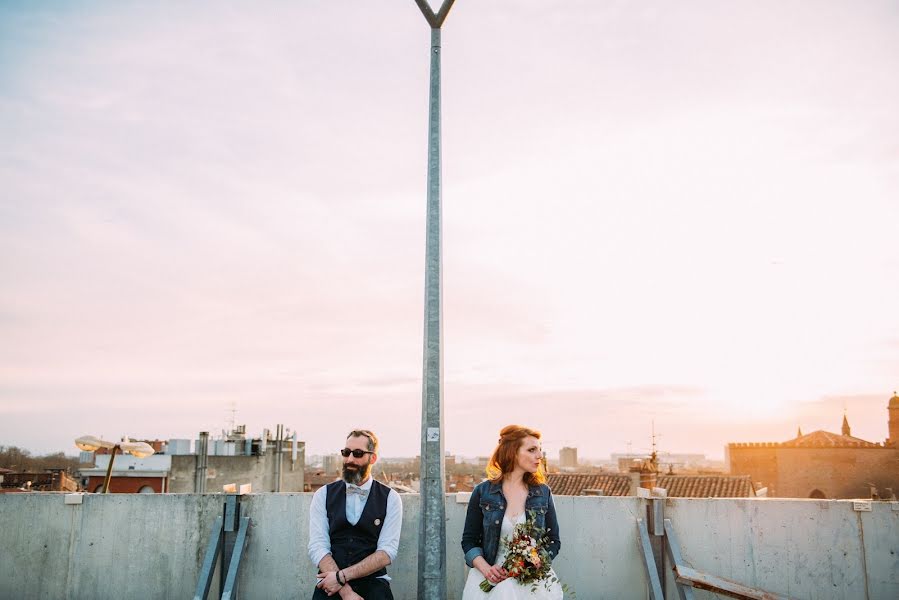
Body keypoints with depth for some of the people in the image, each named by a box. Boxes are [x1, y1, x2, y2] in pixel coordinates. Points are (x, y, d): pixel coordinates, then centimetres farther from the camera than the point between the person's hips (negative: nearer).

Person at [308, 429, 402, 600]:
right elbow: (317, 547, -3)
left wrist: (341, 576, -13)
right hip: (331, 585, 0)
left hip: (372, 583, 0)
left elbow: (387, 552, -3)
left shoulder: (390, 498, 5)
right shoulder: (323, 495, 7)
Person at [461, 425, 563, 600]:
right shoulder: (482, 492, 4)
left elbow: (554, 541, 12)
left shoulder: (543, 493, 9)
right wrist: (486, 568, -11)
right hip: (492, 578, 0)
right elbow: (469, 541, 8)